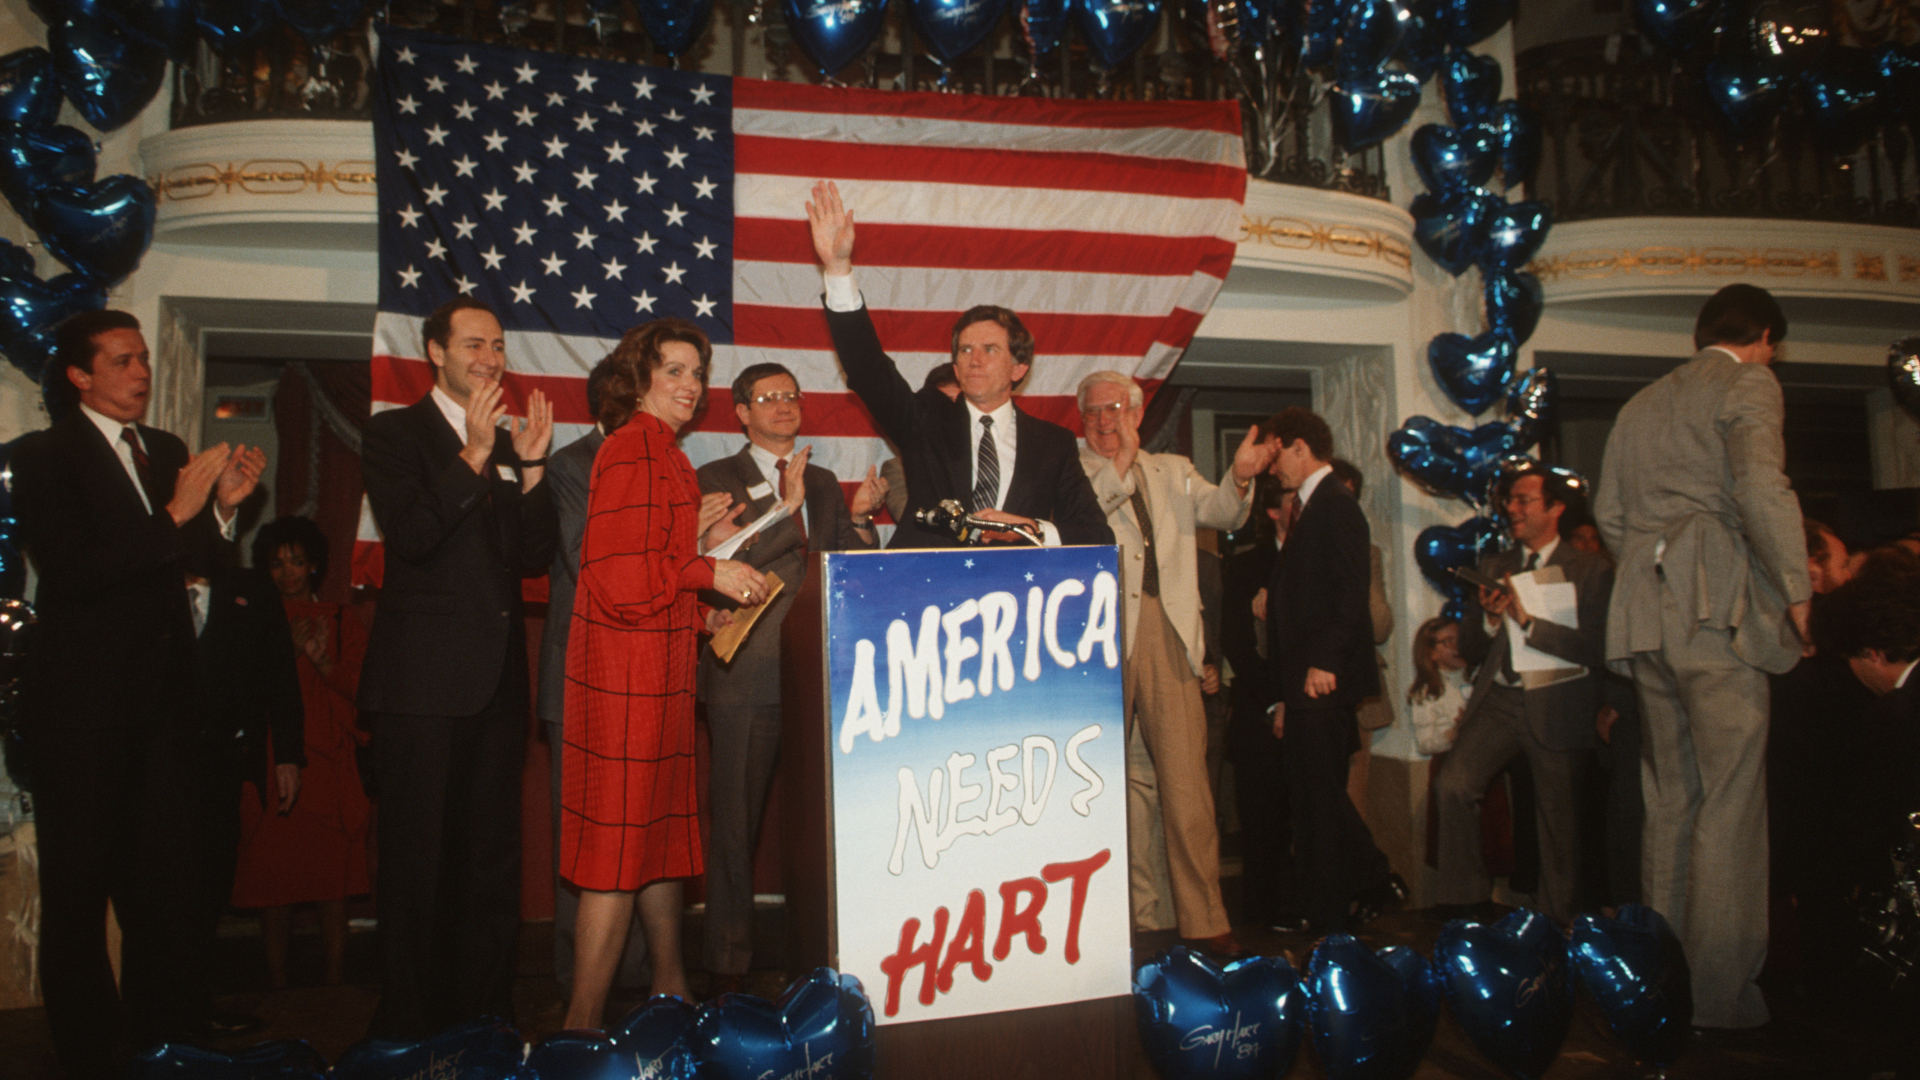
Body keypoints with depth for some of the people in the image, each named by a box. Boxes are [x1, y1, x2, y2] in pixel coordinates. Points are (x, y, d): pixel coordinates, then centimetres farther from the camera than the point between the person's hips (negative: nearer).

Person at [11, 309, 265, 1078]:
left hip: (162, 695, 5)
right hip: (82, 703, -5)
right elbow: (69, 569, -18)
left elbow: (196, 562, 13)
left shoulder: (168, 452, 13)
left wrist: (222, 504, -5)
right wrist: (174, 515, -21)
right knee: (79, 885, 6)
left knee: (168, 878, 9)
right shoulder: (43, 454, -5)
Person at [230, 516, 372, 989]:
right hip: (273, 762, 0)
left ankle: (335, 980, 2)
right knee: (273, 872, -3)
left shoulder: (342, 621, 14)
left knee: (334, 877, -3)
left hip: (331, 762, 0)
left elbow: (360, 688, 6)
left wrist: (322, 659, -10)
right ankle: (277, 982, 5)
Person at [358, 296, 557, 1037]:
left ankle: (487, 1011, 19)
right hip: (423, 677, -5)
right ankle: (410, 1022, 13)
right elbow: (409, 536, -14)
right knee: (418, 858, 1)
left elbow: (534, 558, 7)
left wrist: (531, 465, -4)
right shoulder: (396, 434, 1)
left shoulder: (508, 443, 15)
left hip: (496, 677, 5)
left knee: (493, 857, 9)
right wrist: (473, 456, -19)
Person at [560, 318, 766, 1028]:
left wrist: (699, 617, 13)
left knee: (662, 834, 18)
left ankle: (671, 991, 32)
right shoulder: (632, 450, -14)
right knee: (618, 849, -4)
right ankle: (583, 1025, 7)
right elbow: (620, 576, -21)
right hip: (629, 677, -10)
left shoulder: (660, 454, 17)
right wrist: (707, 573, -11)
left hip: (657, 674, 10)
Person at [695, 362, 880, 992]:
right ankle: (729, 962, 13)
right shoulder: (715, 480, 4)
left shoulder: (823, 483, 19)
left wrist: (860, 517, -1)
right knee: (736, 820, 2)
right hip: (748, 674, -4)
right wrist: (785, 507, -16)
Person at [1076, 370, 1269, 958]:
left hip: (1168, 633, 2)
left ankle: (1204, 921, 7)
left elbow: (1223, 512, 5)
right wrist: (1123, 462, -13)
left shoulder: (1172, 471, 20)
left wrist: (1240, 477, -16)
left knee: (1187, 782, -1)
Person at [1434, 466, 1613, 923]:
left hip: (1557, 703, -3)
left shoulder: (1591, 569, 3)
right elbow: (1470, 650, 14)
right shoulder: (1493, 566, 16)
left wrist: (1528, 621, -15)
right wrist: (1489, 619, -6)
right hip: (1499, 698, 3)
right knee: (1452, 783, -18)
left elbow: (1595, 649, -10)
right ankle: (1462, 901, -4)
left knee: (1558, 821, 3)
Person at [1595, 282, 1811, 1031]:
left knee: (1669, 798, 12)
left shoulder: (1642, 403, 21)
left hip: (1645, 616, 7)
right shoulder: (1749, 384, 0)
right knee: (1730, 800, -4)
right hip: (1719, 610, -7)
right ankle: (1719, 989, -1)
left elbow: (1608, 511, 19)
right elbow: (1761, 488, -15)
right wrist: (1796, 591, -9)